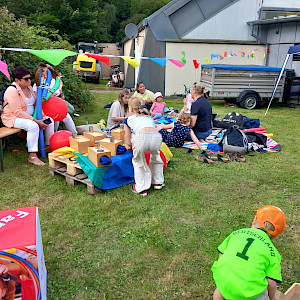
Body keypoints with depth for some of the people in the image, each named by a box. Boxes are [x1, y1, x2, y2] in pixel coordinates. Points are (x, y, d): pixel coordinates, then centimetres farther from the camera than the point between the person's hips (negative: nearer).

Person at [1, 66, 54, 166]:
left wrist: (42, 116, -4)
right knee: (33, 126, -34)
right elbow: (18, 112, -27)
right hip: (13, 118, -9)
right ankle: (32, 156, -30)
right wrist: (36, 121, -29)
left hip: (29, 116, 9)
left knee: (50, 120, -1)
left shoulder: (28, 87, 5)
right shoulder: (12, 91, -21)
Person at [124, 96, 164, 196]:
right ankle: (158, 182, 44)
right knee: (155, 157, 34)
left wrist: (132, 146, 51)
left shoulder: (128, 119, 29)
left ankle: (141, 188, 29)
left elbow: (128, 143, 30)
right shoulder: (148, 116, 37)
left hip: (141, 136, -3)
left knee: (138, 161, 25)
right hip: (155, 136, 3)